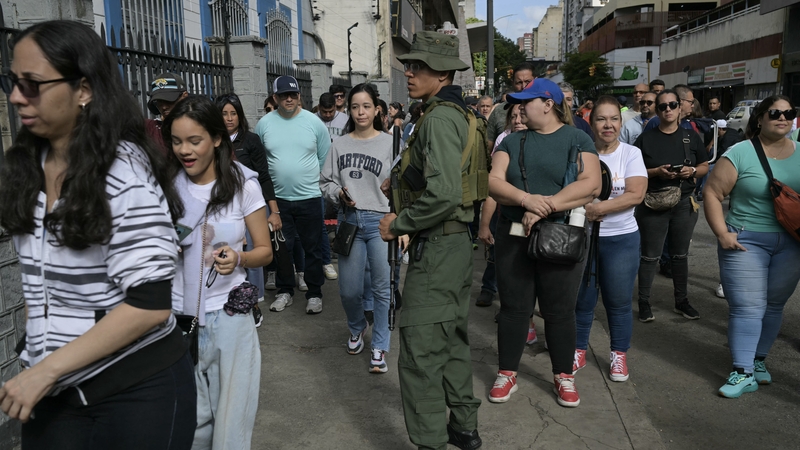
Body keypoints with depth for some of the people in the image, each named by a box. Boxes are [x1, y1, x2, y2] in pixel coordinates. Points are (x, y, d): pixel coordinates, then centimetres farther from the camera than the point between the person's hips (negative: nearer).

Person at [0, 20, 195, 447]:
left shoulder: (123, 170, -18)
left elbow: (149, 304, -21)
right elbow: (40, 279, 14)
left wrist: (46, 369, -18)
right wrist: (35, 360, 7)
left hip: (139, 390, -6)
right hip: (55, 390, 6)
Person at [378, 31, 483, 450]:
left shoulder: (439, 118, -17)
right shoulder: (454, 114, 14)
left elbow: (444, 193, -28)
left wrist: (399, 224, -17)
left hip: (437, 246, -11)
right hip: (455, 242, 11)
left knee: (421, 352, -3)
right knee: (452, 339, 20)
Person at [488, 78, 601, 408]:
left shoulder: (577, 139, 1)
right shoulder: (512, 141, 9)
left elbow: (591, 185, -13)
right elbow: (494, 182, -3)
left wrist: (545, 207, -21)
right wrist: (527, 199, -21)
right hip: (513, 237, 3)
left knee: (559, 311, 8)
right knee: (513, 307, 8)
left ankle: (563, 376, 25)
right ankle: (507, 374, 22)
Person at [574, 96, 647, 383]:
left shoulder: (631, 153, -1)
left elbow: (636, 194, -12)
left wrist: (599, 208, -19)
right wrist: (584, 210, -21)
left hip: (621, 238, 0)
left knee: (619, 302, 8)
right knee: (581, 299, 10)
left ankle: (619, 355, 25)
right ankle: (579, 351, 27)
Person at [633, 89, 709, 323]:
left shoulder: (691, 137, 6)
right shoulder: (645, 138, -2)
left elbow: (705, 167, 12)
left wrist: (692, 171, -10)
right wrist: (656, 172, -19)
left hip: (684, 203, 3)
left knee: (680, 254, 13)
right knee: (650, 256, 2)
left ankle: (682, 301, 26)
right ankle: (644, 302, 12)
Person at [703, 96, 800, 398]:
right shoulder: (740, 154, -8)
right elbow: (712, 193, -9)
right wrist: (722, 233, -15)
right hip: (746, 240, -4)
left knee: (774, 305, 12)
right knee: (747, 307, -4)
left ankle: (759, 359, 29)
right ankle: (743, 372, 2)